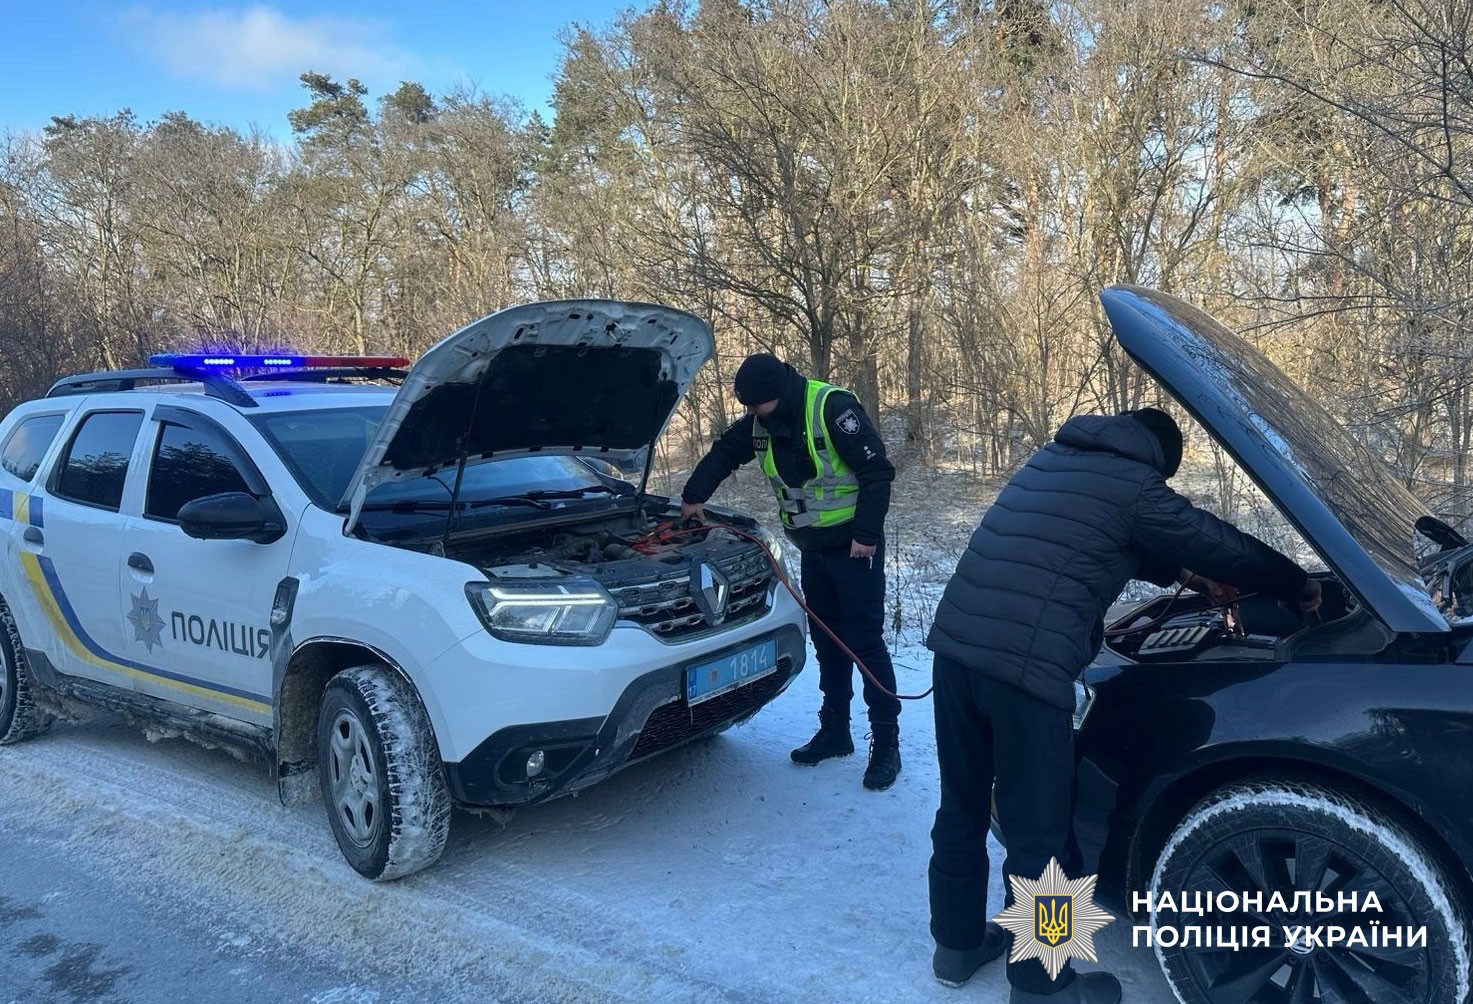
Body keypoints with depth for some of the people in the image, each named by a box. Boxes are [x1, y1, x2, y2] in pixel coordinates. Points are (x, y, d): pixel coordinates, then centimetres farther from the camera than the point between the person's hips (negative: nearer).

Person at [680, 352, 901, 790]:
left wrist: (867, 533, -22)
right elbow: (724, 452, 19)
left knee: (865, 640, -6)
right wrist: (694, 497, 18)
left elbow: (877, 471, -20)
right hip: (813, 549, 7)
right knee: (827, 641, 13)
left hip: (853, 546, -7)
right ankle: (834, 731, 25)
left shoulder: (834, 408, -20)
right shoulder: (761, 422, 3)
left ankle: (886, 744, 3)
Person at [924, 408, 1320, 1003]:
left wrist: (1182, 575, 46)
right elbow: (1220, 546, 11)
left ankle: (957, 945, 36)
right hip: (1025, 667, -7)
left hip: (955, 644, 8)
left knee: (962, 807, 21)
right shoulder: (1132, 485, 1)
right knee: (1037, 834, 9)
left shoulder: (1049, 461, 24)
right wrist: (1300, 586, 28)